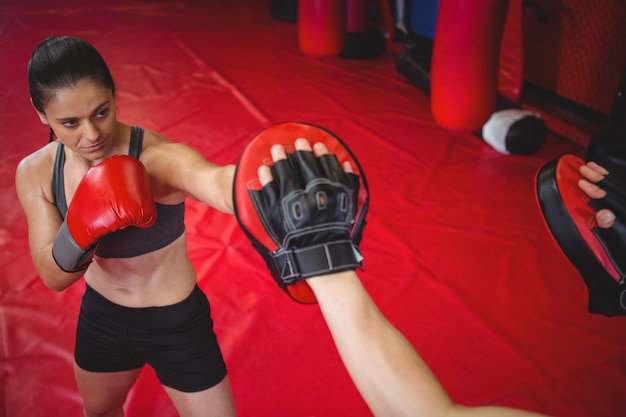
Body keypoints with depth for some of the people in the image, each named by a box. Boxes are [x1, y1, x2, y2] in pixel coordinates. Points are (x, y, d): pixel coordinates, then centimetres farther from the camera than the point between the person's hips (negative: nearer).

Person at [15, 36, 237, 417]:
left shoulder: (158, 158, -32)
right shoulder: (35, 173, -14)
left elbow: (219, 182, -55)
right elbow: (53, 277, -17)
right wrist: (80, 231, -39)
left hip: (176, 325, -5)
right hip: (101, 319, 5)